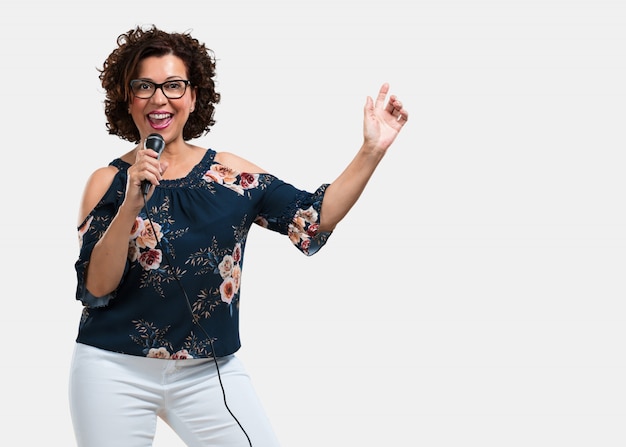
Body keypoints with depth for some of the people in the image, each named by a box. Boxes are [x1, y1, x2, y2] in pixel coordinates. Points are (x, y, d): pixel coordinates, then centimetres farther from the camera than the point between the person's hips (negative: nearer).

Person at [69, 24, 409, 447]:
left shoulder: (230, 172, 2)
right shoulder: (107, 182, -2)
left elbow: (314, 218, -5)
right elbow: (96, 289, -10)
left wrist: (372, 151, -12)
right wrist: (131, 204, -21)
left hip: (210, 373, 1)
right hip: (116, 372, -1)